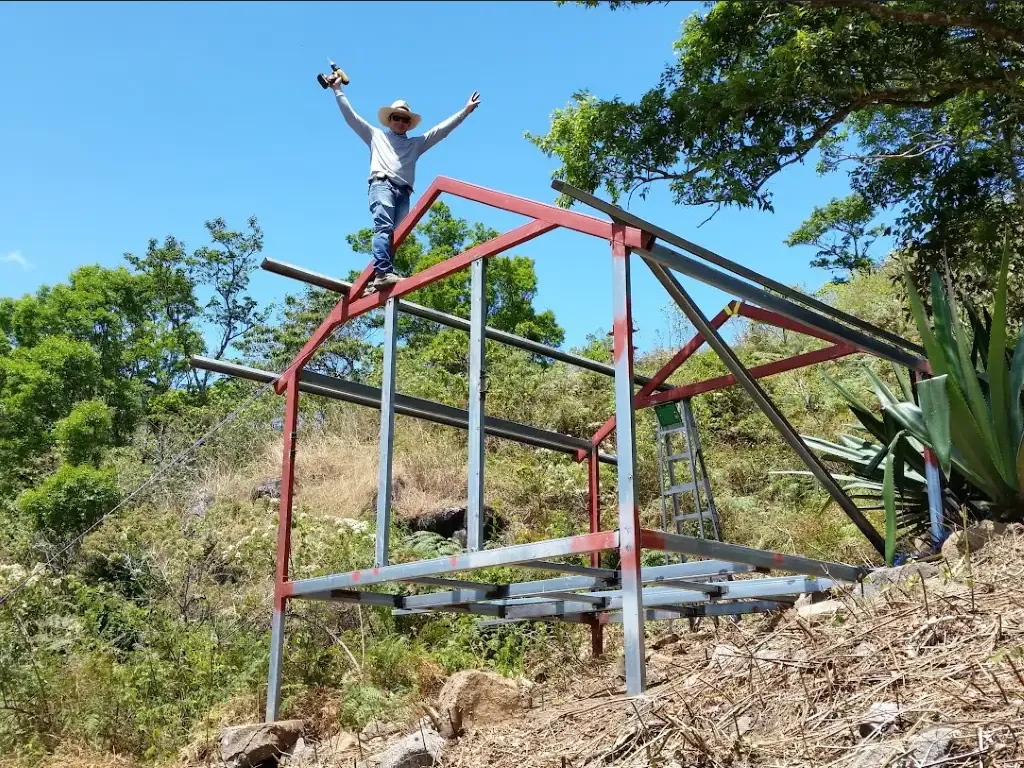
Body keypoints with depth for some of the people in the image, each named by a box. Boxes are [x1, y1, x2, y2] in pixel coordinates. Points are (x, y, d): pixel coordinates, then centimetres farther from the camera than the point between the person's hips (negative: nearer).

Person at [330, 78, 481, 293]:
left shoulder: (416, 144, 33)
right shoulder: (376, 135, 29)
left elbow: (442, 129, 29)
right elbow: (351, 116, 26)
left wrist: (466, 110, 24)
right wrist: (338, 90, 22)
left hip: (403, 192, 3)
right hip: (382, 185, -3)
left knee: (396, 235, -14)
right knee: (384, 228, -26)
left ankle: (375, 280, -23)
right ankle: (383, 273, -42)